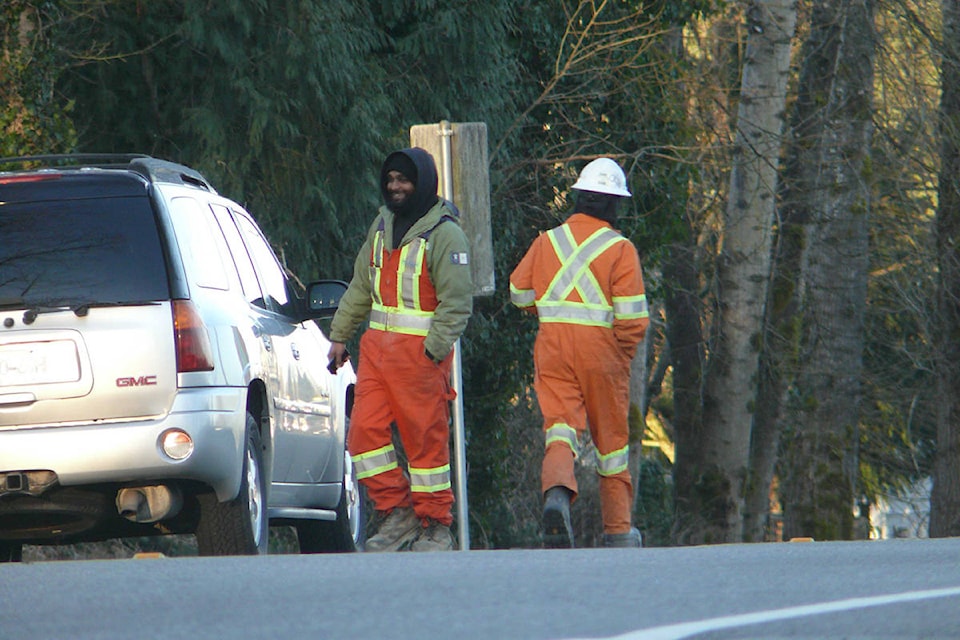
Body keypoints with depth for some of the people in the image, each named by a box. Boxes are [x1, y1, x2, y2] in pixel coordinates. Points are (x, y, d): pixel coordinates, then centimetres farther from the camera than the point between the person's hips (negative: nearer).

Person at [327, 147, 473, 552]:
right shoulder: (383, 225, 16)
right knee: (365, 431, 0)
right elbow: (361, 287, 24)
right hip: (377, 346, 7)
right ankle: (396, 514, 9)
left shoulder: (443, 233, -8)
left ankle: (435, 527, 4)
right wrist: (340, 334, 21)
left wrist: (433, 351, -20)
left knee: (426, 439, -4)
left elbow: (456, 302, -12)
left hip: (420, 351, -7)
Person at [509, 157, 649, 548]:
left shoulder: (547, 241, 6)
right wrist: (625, 353, 6)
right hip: (601, 347, -2)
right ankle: (617, 529, 20)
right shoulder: (620, 249, -6)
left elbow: (519, 293, 14)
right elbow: (632, 314, -11)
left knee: (560, 426, -4)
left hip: (553, 345, 2)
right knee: (611, 438, 11)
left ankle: (556, 493, -36)